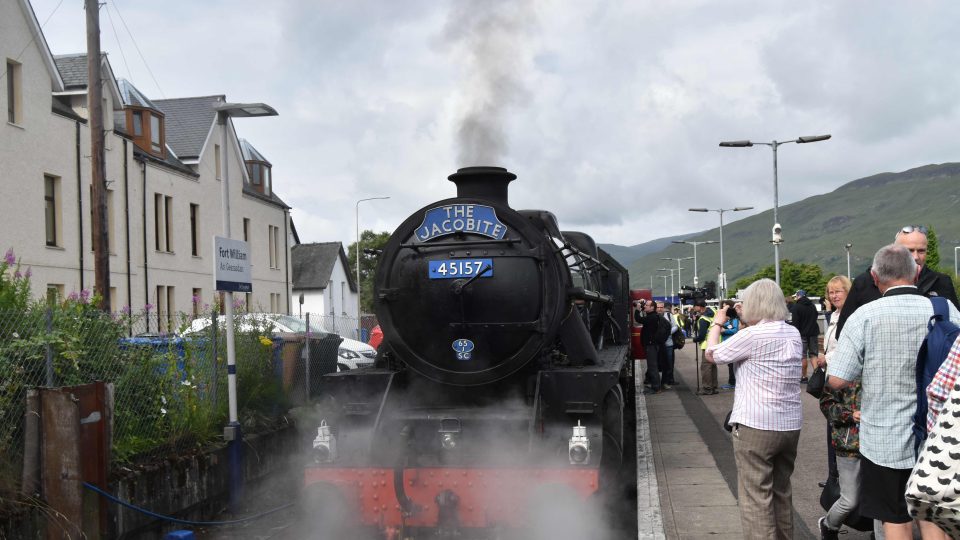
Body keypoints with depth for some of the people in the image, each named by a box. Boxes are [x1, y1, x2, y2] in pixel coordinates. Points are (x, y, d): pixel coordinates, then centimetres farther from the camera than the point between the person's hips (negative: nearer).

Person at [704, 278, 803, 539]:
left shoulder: (751, 335, -14)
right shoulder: (793, 334, 7)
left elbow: (711, 354, -2)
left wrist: (717, 323, 12)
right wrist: (748, 324, 22)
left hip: (756, 425, -7)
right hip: (791, 425, 8)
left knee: (756, 497, -3)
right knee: (782, 491, 19)